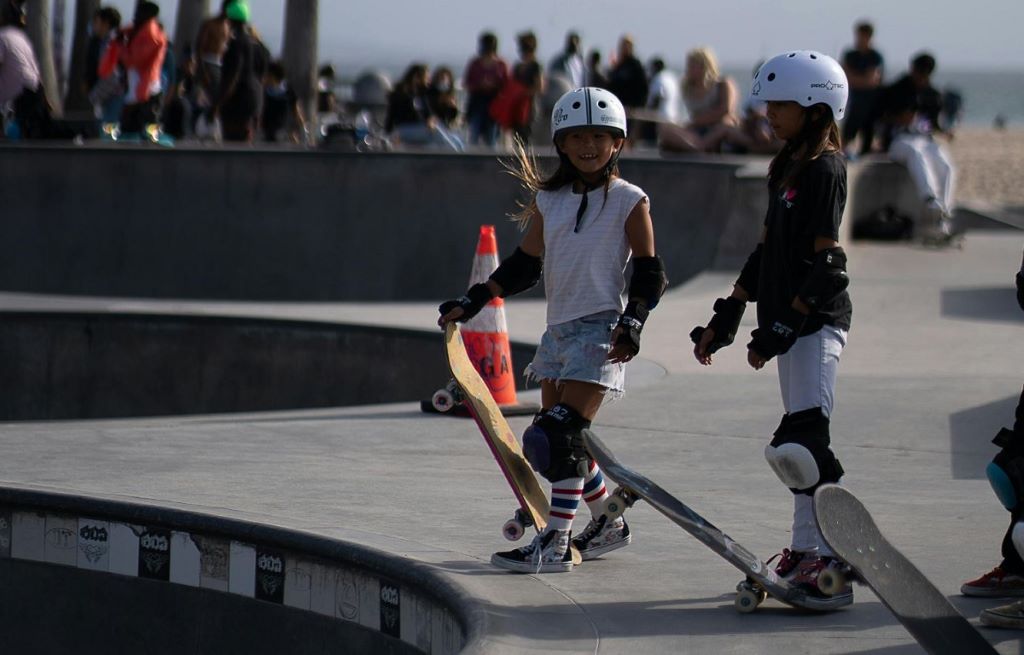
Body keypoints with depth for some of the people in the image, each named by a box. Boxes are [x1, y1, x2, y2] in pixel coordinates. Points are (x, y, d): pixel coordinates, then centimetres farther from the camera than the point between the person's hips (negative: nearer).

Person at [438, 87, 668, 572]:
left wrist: (632, 324, -16)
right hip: (558, 328, 7)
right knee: (549, 440, 9)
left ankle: (554, 545, -14)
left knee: (562, 435, -16)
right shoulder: (549, 200, 10)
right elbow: (524, 264, 15)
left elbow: (649, 274, -3)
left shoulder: (629, 202, -3)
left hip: (600, 329, -7)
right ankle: (608, 524, 27)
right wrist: (473, 302, 7)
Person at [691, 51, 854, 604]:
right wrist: (727, 317, 19)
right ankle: (806, 549, 19)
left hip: (817, 320, -10)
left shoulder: (824, 170, -12)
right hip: (790, 324, 10)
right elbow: (766, 252, 21)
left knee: (802, 442, -18)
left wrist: (782, 328, -18)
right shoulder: (788, 169, 16)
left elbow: (824, 263, -17)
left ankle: (835, 563, -19)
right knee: (801, 442, 12)